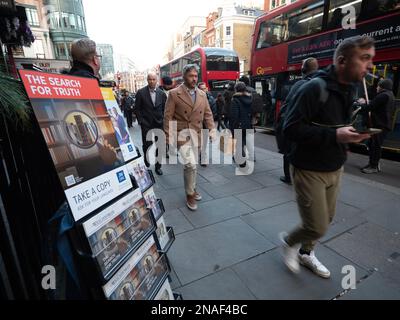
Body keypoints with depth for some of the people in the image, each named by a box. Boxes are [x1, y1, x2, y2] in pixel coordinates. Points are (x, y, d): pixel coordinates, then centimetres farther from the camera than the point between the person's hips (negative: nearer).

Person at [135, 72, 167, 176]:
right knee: (147, 146, 3)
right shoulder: (141, 92, -1)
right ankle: (146, 164, 28)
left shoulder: (162, 93, 5)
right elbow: (137, 108, 1)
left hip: (159, 124, 2)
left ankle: (158, 166, 19)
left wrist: (163, 121, 2)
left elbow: (165, 109, 10)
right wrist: (141, 121, -5)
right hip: (146, 124, -2)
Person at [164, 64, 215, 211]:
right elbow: (168, 116, -7)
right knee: (190, 164, -13)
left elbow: (207, 114, 12)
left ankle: (191, 188, 36)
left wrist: (212, 129, -3)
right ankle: (190, 193, 8)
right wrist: (169, 137, -12)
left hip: (196, 134, 5)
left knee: (191, 165, 15)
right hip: (181, 133, -5)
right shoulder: (174, 94, -5)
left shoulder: (202, 94, 10)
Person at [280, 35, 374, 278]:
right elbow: (291, 128, -24)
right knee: (317, 227, -2)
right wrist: (334, 136, -28)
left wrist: (349, 137, -3)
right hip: (309, 170, -8)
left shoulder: (350, 90, 8)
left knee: (326, 219, 18)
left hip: (335, 169, 8)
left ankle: (305, 253, 42)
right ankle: (288, 241, 30)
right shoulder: (315, 88, -19)